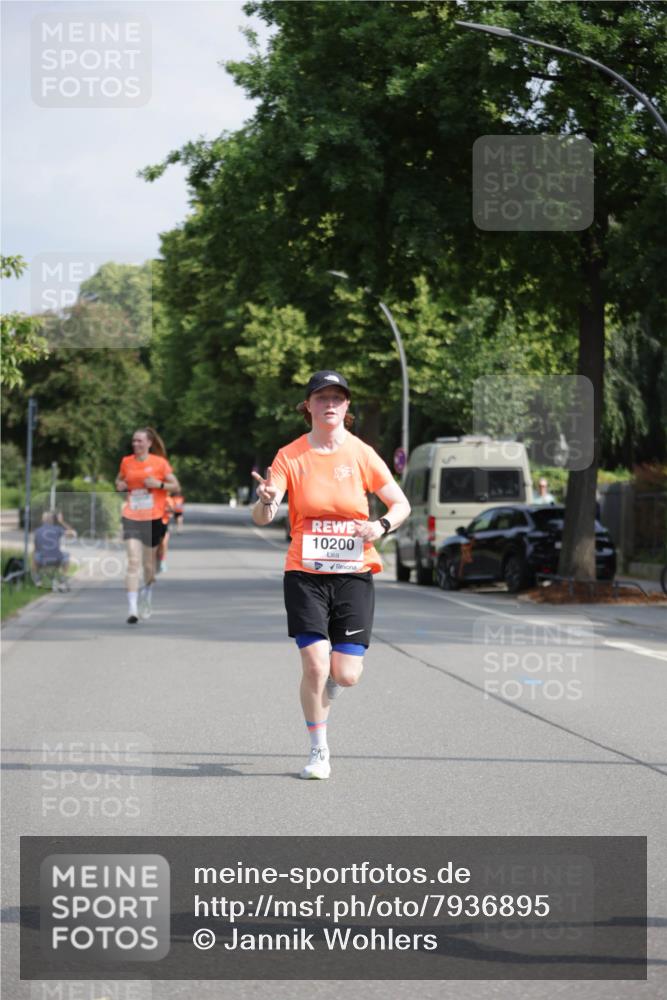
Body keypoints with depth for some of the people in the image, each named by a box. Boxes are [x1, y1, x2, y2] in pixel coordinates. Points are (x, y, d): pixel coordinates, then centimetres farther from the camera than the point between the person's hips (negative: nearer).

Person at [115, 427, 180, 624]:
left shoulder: (160, 462, -2)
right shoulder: (126, 462, 5)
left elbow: (176, 487, 2)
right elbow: (119, 480, 23)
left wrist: (159, 484, -16)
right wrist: (119, 485, 0)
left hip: (153, 519, 0)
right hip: (131, 518, 0)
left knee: (149, 563, 12)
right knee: (133, 562, -13)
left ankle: (147, 594, 43)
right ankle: (132, 609, -18)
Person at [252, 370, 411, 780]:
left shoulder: (362, 454, 0)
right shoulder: (290, 456, -2)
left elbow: (402, 504, 7)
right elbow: (262, 518, -10)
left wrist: (381, 526, -14)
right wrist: (266, 502, -33)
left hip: (354, 573, 1)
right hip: (305, 573, -1)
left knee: (346, 675, -5)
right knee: (315, 665, -12)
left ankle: (325, 694, 32)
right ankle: (319, 750, 10)